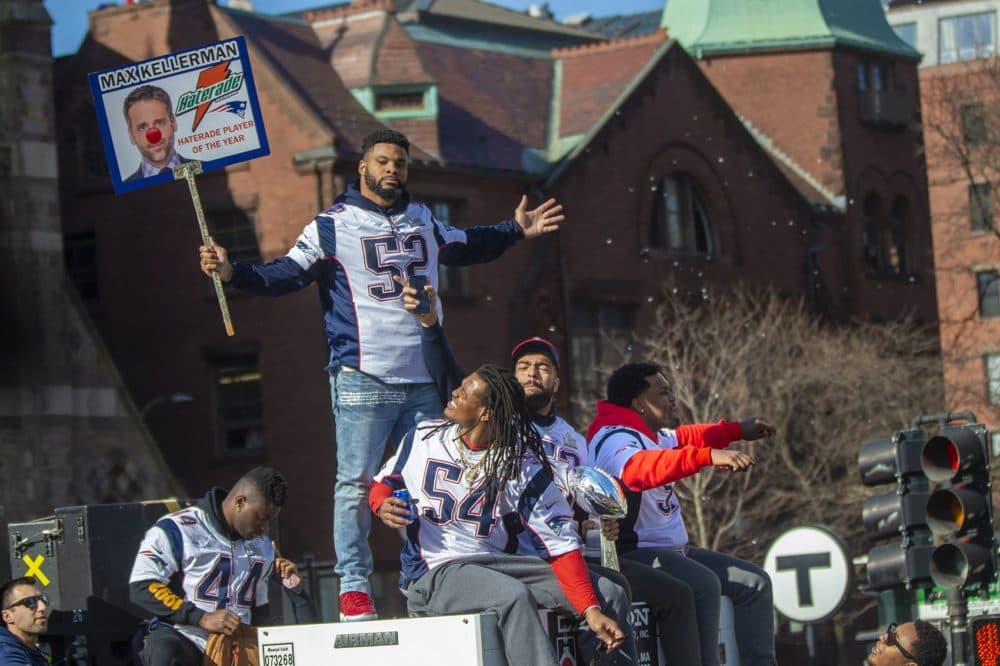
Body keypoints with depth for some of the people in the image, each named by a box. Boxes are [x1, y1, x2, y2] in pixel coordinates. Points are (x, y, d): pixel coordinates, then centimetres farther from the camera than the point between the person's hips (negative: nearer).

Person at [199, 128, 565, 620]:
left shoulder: (423, 220, 16)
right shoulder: (332, 226, -1)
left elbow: (466, 247, 35)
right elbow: (283, 275, -4)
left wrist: (516, 230, 33)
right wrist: (232, 272, -19)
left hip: (424, 379, 5)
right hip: (363, 379, -5)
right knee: (356, 484, -7)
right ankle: (353, 586, -1)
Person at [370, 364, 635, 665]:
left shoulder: (521, 465, -2)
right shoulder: (423, 438, 3)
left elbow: (559, 542, -8)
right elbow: (383, 482, 19)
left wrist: (590, 610, -18)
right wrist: (382, 504, -8)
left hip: (495, 563, 3)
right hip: (432, 572, -3)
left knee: (610, 595, -7)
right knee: (514, 596, -36)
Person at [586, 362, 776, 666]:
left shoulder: (652, 435, 13)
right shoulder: (614, 439, -18)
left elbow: (682, 438, 36)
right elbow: (640, 468, -41)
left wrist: (738, 430, 36)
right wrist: (709, 456, -51)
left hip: (673, 549, 11)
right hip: (634, 554, -11)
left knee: (755, 581, 9)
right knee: (704, 585, -34)